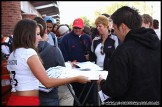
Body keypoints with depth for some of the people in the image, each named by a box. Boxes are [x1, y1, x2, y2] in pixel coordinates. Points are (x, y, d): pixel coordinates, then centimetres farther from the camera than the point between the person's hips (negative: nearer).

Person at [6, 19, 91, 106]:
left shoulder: (12, 55, 8)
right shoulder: (29, 52, -16)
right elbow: (48, 82, -21)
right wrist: (76, 78, -17)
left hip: (14, 100, 8)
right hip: (28, 101, -8)